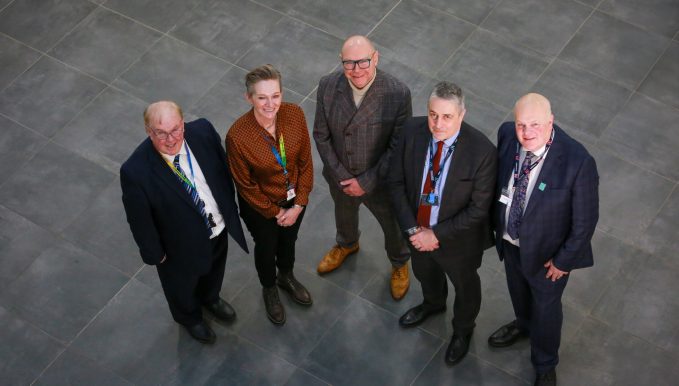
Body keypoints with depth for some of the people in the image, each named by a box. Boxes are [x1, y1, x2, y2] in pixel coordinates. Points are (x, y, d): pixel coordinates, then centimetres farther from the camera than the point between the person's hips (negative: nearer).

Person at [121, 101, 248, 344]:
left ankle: (210, 299, 71)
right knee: (183, 284, 29)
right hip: (182, 245, -4)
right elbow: (139, 220, -22)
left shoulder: (202, 131, -26)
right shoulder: (135, 171, -38)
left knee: (214, 270, 36)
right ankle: (190, 317, 64)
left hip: (219, 228, 4)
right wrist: (154, 253, -10)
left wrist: (229, 204, 7)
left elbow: (223, 166, -5)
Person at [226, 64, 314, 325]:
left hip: (295, 199, 3)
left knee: (289, 239, 31)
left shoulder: (295, 114, -25)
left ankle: (286, 277, 63)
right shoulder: (237, 136, -35)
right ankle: (269, 290, 57)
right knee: (266, 247, 26)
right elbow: (245, 185, -20)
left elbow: (305, 161, -10)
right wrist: (275, 212, -10)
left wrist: (299, 204, -10)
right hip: (261, 207, -3)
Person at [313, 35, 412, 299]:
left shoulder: (397, 94, -30)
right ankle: (346, 245, 67)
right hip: (341, 178, 3)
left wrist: (366, 182, -21)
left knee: (393, 225, 25)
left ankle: (400, 264, 57)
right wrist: (341, 177, -13)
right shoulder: (328, 86, -21)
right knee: (344, 215, 33)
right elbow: (321, 135, -9)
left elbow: (399, 147, -22)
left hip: (381, 182, -3)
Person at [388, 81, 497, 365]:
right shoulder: (413, 131, -22)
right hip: (418, 230, 4)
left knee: (465, 285, 26)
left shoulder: (482, 151, -34)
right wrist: (412, 228, -18)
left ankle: (463, 330, 58)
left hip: (457, 238, -4)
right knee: (424, 272, 34)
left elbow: (478, 209, -25)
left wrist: (437, 235, -24)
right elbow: (396, 181, -11)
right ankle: (433, 304, 69)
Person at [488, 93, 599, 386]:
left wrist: (564, 260, -13)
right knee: (518, 290, 34)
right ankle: (524, 324, 69)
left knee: (545, 307, 23)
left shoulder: (578, 162, -36)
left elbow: (585, 220, -22)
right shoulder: (507, 134, -21)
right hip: (510, 240, 5)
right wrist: (496, 221, 7)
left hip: (546, 251, -4)